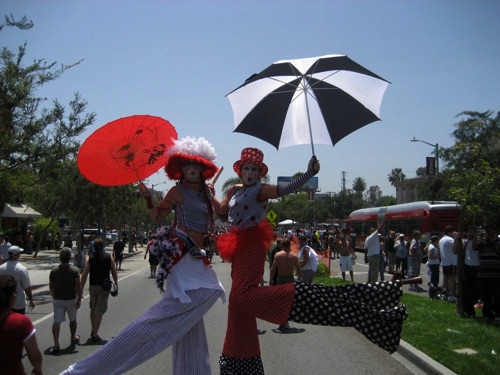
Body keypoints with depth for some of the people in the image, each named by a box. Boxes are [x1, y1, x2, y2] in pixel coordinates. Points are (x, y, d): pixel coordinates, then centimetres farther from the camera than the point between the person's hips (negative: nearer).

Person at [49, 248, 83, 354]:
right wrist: (79, 299, -9)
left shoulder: (54, 270, -3)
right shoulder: (75, 270, -11)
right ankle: (73, 338, 37)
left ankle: (56, 344, -13)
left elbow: (51, 286, 4)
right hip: (71, 299, -1)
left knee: (57, 322, -2)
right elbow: (78, 286, -16)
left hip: (58, 300, 1)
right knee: (72, 320, 20)